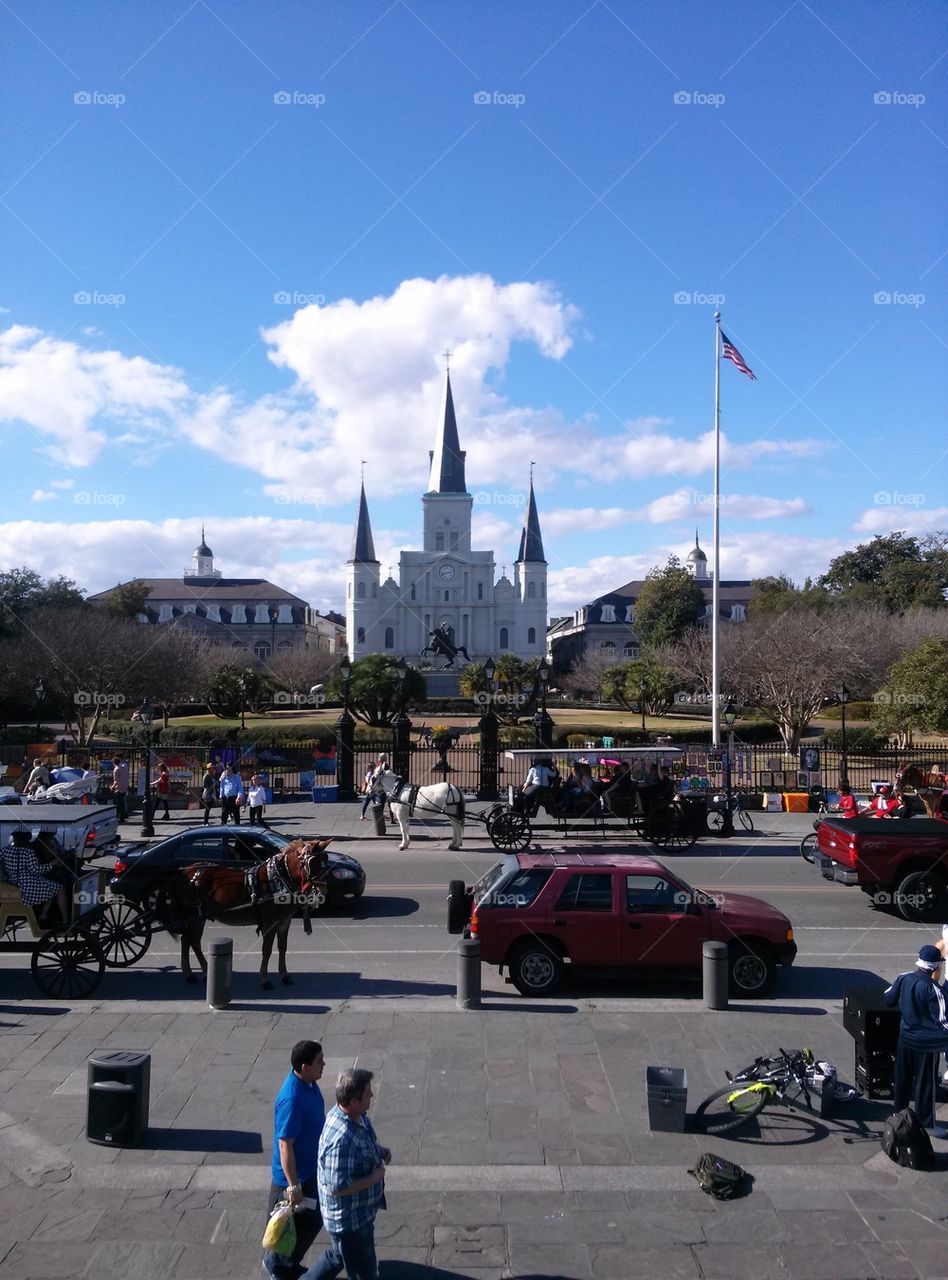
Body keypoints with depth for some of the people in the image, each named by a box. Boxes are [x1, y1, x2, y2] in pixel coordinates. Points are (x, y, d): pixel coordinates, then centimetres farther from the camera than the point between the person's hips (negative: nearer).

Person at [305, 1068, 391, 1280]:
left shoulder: (357, 1116, -7)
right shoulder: (341, 1140, -37)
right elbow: (338, 1187, -32)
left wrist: (378, 1150, -3)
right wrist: (374, 1178, -24)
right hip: (349, 1219, -9)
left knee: (338, 1255, 30)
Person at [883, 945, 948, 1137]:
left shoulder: (903, 979, -6)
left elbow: (888, 999, 6)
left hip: (905, 1039, 6)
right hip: (927, 1044, -6)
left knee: (902, 1077, 20)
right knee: (925, 1083, 9)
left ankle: (899, 1112, 35)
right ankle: (926, 1123, 20)